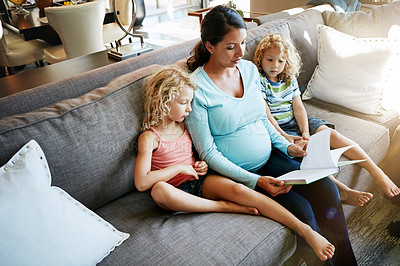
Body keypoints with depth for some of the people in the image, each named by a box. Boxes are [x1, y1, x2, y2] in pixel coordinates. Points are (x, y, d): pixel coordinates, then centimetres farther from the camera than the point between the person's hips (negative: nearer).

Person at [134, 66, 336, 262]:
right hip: (179, 191, -4)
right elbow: (141, 183, -22)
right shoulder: (149, 137, -11)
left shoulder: (184, 125, 9)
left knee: (237, 189, -25)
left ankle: (305, 230, -30)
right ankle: (224, 206, -25)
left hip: (201, 180, 4)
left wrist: (203, 164, 2)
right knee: (159, 190, -39)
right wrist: (179, 167, -18)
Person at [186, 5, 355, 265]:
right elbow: (208, 152, -15)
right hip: (237, 173, -6)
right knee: (301, 210, -19)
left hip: (270, 157, 6)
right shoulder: (196, 88, -16)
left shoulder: (250, 69, 3)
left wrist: (287, 146, -1)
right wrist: (255, 181, -22)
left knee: (327, 189, -10)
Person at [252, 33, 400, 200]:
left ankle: (376, 171, -11)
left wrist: (305, 131, -12)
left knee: (331, 134, -14)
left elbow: (298, 108, 4)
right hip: (276, 129, -6)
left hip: (295, 122, 6)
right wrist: (283, 136, -23)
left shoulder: (290, 79, 9)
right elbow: (266, 114, -15)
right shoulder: (259, 81, -8)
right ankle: (342, 191, -36)